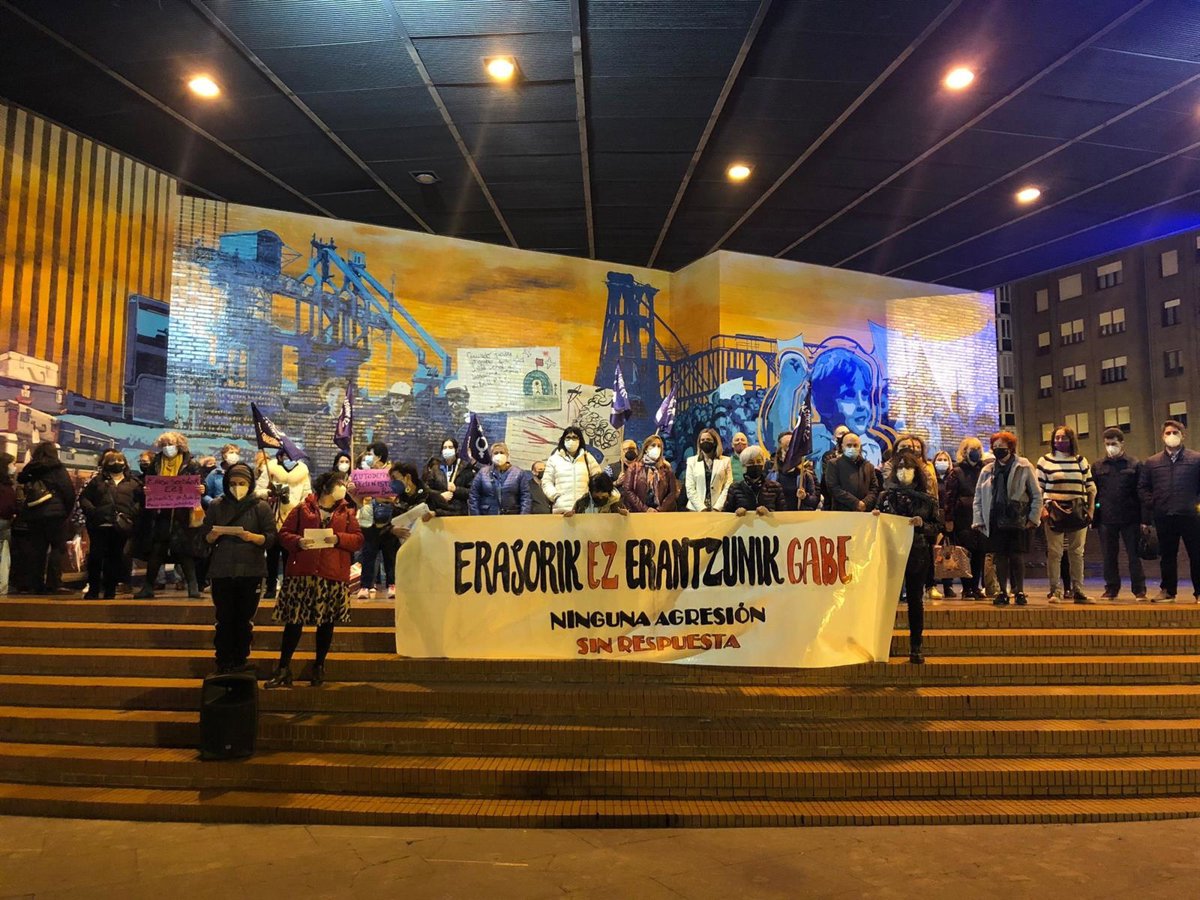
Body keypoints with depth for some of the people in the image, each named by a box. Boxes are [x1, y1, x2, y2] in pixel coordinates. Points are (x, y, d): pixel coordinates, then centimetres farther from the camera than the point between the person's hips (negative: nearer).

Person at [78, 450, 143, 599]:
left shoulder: (132, 483, 13)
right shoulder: (97, 480, 12)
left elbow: (141, 501, 8)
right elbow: (83, 497, 6)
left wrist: (132, 513, -7)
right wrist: (92, 511, -8)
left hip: (121, 527, 1)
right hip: (100, 525, 0)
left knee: (115, 558, 5)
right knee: (96, 556, -2)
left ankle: (110, 591, 13)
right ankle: (93, 590, 10)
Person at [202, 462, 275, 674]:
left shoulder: (261, 507, 1)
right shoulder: (216, 506, 6)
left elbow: (271, 538, -3)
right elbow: (206, 539, 7)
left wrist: (252, 537, -22)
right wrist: (214, 535, -15)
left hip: (251, 571, -1)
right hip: (222, 571, 1)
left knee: (244, 620, 5)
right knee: (224, 619, 3)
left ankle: (240, 663, 16)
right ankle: (224, 664, 12)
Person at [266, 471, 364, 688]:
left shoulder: (347, 512, 13)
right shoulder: (302, 509, 7)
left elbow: (358, 539, 5)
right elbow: (284, 534, 5)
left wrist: (338, 538, -11)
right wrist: (298, 542, -14)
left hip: (334, 575, 2)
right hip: (302, 573, -2)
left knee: (327, 622, 7)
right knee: (294, 620, -2)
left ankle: (319, 667, 21)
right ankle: (283, 669, 8)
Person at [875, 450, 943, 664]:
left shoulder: (926, 498, 3)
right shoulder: (886, 495, 3)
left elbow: (938, 527, 4)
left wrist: (922, 524, -14)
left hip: (918, 554, 0)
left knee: (916, 599, 6)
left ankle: (915, 647, 13)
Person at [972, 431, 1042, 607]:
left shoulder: (1024, 467, 0)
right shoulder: (987, 470, 10)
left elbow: (1036, 495, 1)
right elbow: (978, 498, 11)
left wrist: (1033, 518, -5)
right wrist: (978, 520, 3)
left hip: (1018, 521, -3)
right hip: (995, 522, 3)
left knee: (1017, 558, 0)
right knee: (999, 558, 5)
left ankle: (1019, 592, 13)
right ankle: (1003, 592, 14)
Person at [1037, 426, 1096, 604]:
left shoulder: (1081, 461, 11)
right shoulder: (1045, 461, 4)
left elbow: (1091, 487, 14)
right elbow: (1038, 488, 3)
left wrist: (1090, 510, 6)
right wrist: (1042, 509, -7)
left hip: (1077, 513, 3)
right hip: (1054, 513, -2)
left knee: (1077, 553, 6)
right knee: (1054, 553, -4)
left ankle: (1078, 591, 12)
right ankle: (1055, 591, 0)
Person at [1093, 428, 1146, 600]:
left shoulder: (1134, 464, 3)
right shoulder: (1098, 467, 9)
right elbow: (1093, 493, 9)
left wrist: (1143, 518, -5)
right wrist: (1093, 519, 3)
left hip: (1130, 518, -2)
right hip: (1106, 519, 2)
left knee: (1134, 555, 3)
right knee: (1109, 556, 7)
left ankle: (1139, 589, 12)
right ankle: (1111, 589, 16)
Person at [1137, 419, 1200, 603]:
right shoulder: (1151, 462, 10)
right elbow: (1142, 487, 13)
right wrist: (1152, 504, 3)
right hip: (1164, 517, 2)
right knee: (1167, 555, 10)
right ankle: (1168, 591, 19)